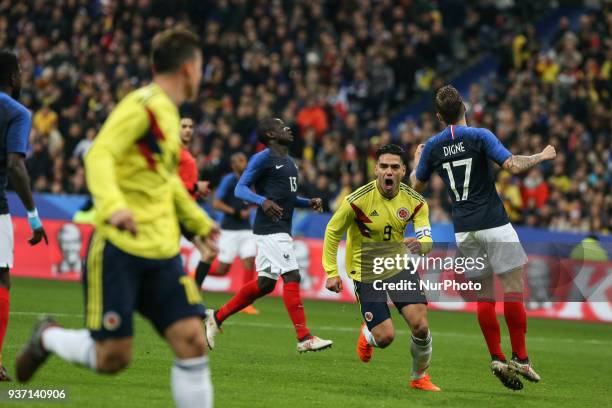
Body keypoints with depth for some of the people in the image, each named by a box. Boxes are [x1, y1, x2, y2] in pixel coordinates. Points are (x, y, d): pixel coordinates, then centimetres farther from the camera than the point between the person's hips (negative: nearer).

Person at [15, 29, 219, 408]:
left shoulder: (169, 113, 17)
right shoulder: (141, 106, -10)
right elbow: (99, 156, -25)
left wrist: (199, 221, 42)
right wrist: (113, 205, -42)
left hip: (162, 253, 8)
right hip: (119, 247, -8)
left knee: (192, 343, -7)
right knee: (113, 357, -5)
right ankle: (48, 337, 25)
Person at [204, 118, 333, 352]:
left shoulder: (289, 162, 19)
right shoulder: (263, 158, -9)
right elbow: (240, 188, -13)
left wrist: (309, 203, 12)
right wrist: (262, 201, -30)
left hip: (281, 230, 10)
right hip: (270, 229, -10)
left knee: (265, 284, 12)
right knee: (292, 277, -13)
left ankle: (217, 317, 23)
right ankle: (304, 338, -11)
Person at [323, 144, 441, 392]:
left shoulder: (415, 201, -9)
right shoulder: (358, 200, -20)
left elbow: (427, 240, -13)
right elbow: (332, 232, -7)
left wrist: (420, 245, -39)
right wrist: (331, 272, -9)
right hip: (366, 272, -3)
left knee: (420, 326, -11)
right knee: (385, 337, -10)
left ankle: (420, 378, 15)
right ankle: (367, 334, 30)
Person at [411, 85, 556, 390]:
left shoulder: (432, 147, 5)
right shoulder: (479, 136, -9)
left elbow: (417, 185, 16)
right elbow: (512, 166, -17)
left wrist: (417, 162, 36)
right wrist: (541, 157, 0)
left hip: (464, 230, 5)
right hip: (494, 224, -4)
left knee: (485, 294, 9)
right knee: (514, 286, -1)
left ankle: (497, 358, 2)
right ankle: (520, 359, -5)